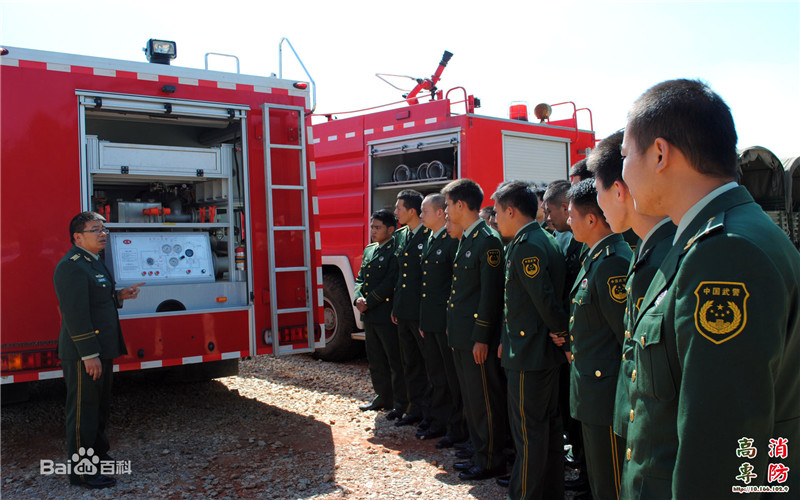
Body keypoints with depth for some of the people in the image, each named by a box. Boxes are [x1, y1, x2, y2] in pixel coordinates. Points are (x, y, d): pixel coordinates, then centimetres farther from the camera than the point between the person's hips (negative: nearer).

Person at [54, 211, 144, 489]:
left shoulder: (95, 263, 14)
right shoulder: (71, 267, -18)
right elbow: (76, 313, -23)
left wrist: (119, 296, 7)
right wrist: (89, 354, -25)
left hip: (101, 351, 10)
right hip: (82, 354, -10)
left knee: (100, 408, 20)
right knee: (83, 411, 0)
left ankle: (98, 457, 35)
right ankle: (81, 472, 10)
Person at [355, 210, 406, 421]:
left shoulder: (395, 251, -12)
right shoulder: (369, 250, 15)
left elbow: (390, 283, -18)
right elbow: (360, 278, 15)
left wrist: (369, 302, -16)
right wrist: (358, 299, -4)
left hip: (387, 315, -8)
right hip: (369, 316, 9)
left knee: (395, 361, 1)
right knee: (375, 360, 17)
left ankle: (401, 403, 9)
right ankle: (383, 396, 29)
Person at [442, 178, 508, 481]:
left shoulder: (488, 240, -15)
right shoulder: (465, 240, 14)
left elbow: (491, 293, -18)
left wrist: (481, 338, -19)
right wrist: (455, 330, 17)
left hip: (478, 337, -10)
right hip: (461, 335, 10)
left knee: (485, 400, 2)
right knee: (471, 399, 17)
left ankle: (491, 461, 14)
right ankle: (480, 453, 29)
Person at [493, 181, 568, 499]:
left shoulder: (525, 246, -18)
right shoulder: (544, 240, 12)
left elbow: (547, 302, -23)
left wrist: (564, 337, -10)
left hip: (529, 355, -10)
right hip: (547, 353, 10)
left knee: (528, 430, 0)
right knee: (549, 424, 17)